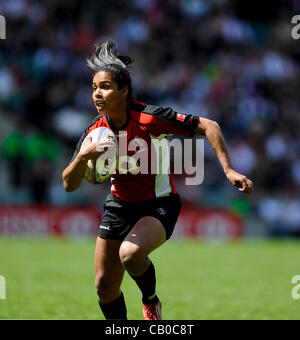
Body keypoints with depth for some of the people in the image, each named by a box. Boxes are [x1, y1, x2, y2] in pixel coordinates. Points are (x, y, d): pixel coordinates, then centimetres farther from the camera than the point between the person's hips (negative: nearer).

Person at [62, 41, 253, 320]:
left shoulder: (149, 118, -22)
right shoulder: (95, 132, -8)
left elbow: (208, 127, -17)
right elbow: (69, 184, -7)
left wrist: (229, 170, -24)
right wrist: (83, 156, -28)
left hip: (158, 205, -5)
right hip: (119, 205, 5)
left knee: (130, 253, -33)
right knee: (104, 286, 4)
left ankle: (151, 302, -2)